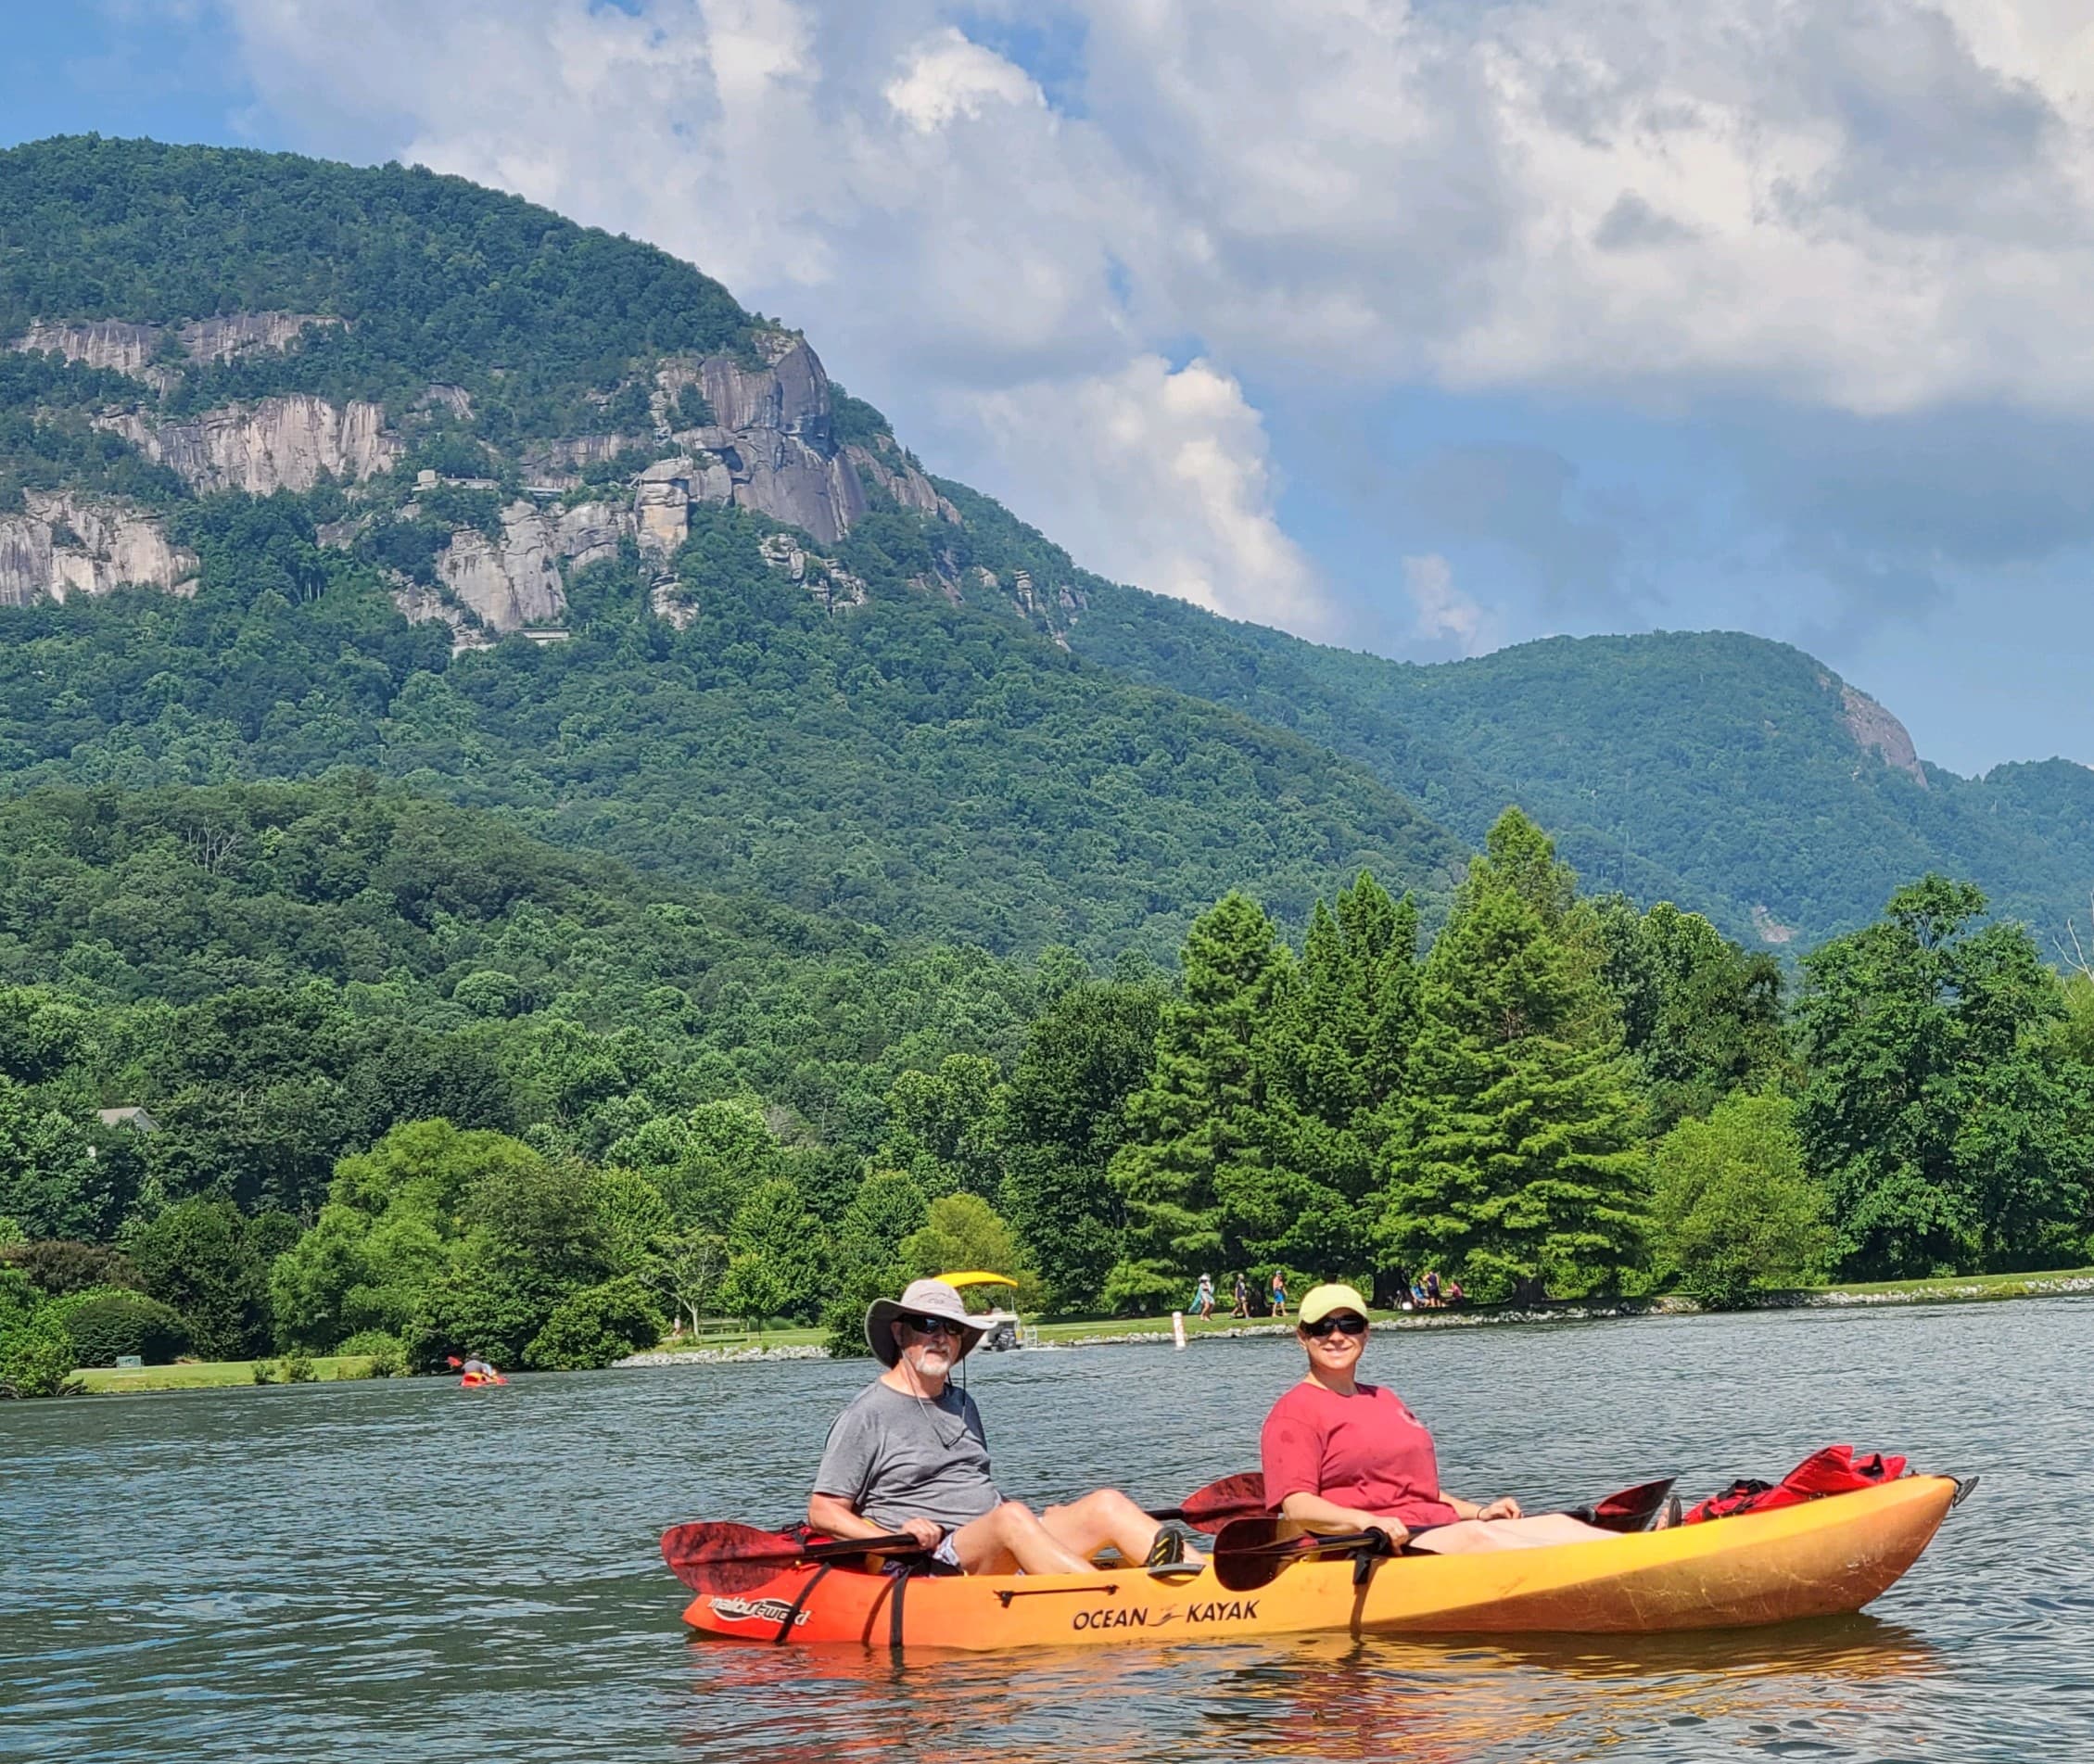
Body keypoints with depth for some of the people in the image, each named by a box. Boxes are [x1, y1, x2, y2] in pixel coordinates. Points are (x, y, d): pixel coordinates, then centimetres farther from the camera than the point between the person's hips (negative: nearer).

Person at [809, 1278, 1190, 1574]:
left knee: (1106, 1504, -11)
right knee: (1012, 1517, -35)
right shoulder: (869, 1413, 0)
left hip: (999, 1557, 8)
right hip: (934, 1564, -8)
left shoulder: (962, 1405, 23)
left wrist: (1047, 1524, 12)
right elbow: (823, 1512, -2)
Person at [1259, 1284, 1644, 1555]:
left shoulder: (1385, 1399, 28)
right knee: (1472, 1537, -36)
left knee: (1553, 1524, -15)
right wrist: (1366, 1522, -27)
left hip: (1438, 1527, 9)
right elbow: (1295, 1506, -11)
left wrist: (1475, 1512, 12)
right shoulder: (1293, 1412, 2)